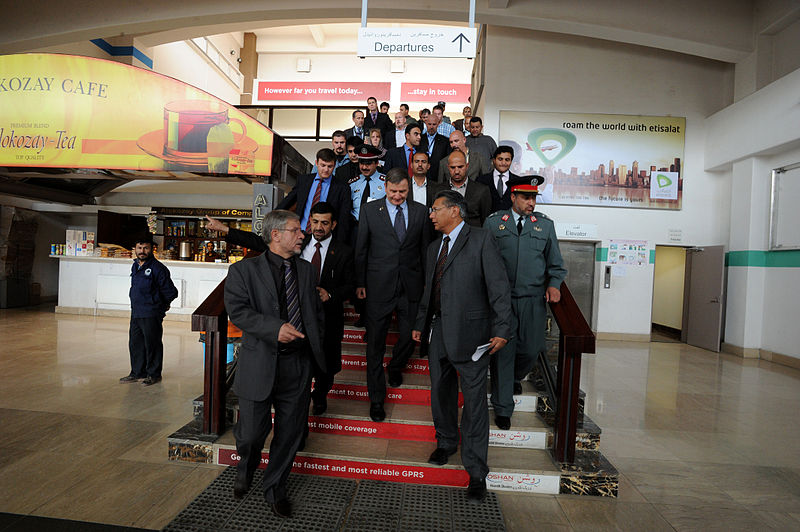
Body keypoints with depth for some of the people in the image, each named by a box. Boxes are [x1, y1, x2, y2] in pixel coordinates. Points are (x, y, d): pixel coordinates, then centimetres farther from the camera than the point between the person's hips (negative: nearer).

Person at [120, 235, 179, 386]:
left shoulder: (158, 268, -14)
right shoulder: (135, 266, 11)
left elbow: (171, 292, -10)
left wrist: (160, 304, 3)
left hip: (151, 315, -8)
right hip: (135, 313, 8)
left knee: (152, 345, 1)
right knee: (135, 344, 14)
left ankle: (154, 374, 14)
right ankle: (137, 372, 27)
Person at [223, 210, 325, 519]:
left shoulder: (306, 270, 13)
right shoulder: (244, 270, -1)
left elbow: (317, 311, 19)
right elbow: (237, 310, -12)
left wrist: (314, 344, 10)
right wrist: (275, 328, -24)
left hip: (299, 365, 4)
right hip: (260, 364, -3)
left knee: (290, 432, 12)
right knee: (251, 433, 5)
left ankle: (275, 488, 36)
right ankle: (246, 469, 42)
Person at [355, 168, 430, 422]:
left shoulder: (420, 211, 6)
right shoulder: (369, 210, 1)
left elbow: (425, 248, 8)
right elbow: (361, 249, 3)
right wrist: (360, 283, 1)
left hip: (411, 287, 2)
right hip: (379, 286, -1)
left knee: (409, 337, 10)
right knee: (375, 344, 5)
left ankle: (395, 368, 45)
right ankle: (376, 399, 22)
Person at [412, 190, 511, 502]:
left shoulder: (480, 239, -5)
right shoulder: (434, 247, 16)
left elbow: (498, 286, -10)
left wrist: (501, 329, -14)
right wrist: (420, 324, 19)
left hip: (470, 333, -6)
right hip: (438, 332, 7)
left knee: (474, 401, 1)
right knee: (440, 393, 18)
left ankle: (476, 471, 15)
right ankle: (446, 443, 42)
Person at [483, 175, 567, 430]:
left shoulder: (545, 224, 11)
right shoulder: (493, 222, 6)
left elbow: (556, 263, 15)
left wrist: (553, 284, -3)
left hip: (533, 299, 2)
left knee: (531, 349, 5)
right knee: (503, 351, 1)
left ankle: (514, 377, 42)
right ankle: (503, 407, 16)